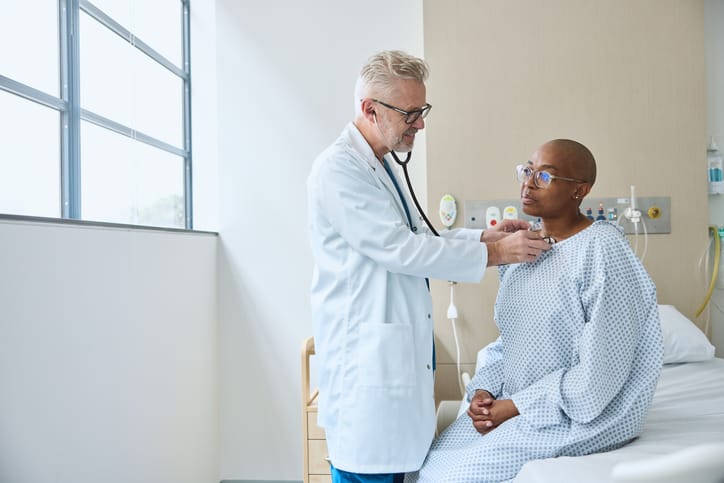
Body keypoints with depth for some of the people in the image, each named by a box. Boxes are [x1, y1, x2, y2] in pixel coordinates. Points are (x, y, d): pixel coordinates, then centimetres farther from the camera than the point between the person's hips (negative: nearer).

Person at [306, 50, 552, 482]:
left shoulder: (381, 166, 15)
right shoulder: (338, 169, -15)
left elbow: (417, 237, 19)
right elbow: (399, 249, -20)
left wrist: (484, 235, 5)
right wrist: (493, 253, -16)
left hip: (397, 347, 9)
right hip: (365, 353, -9)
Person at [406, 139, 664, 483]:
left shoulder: (603, 250, -16)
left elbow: (601, 370, -20)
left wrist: (516, 406, -16)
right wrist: (483, 390, -4)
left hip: (578, 414, -7)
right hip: (514, 403, 7)